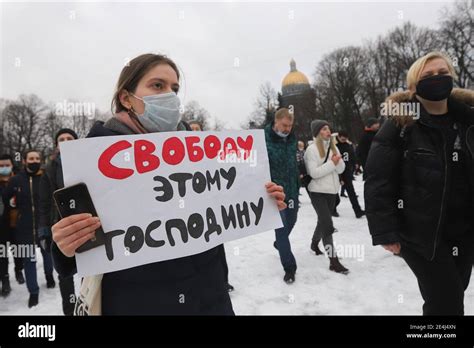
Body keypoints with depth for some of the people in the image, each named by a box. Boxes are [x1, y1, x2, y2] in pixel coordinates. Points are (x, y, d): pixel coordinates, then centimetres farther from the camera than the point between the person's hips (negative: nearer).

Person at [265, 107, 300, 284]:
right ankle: (289, 267, 8)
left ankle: (279, 243, 51)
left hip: (292, 189, 7)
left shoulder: (291, 138, 6)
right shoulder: (265, 139, -15)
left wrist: (298, 178, 15)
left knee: (291, 221, 20)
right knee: (281, 227, -3)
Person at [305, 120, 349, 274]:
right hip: (318, 192, -7)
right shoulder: (312, 149, -11)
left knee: (323, 221, 19)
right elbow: (314, 173, -19)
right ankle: (333, 261, -6)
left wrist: (337, 161, -13)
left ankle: (314, 244, 43)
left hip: (332, 191, 7)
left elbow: (341, 169, 7)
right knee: (327, 224, -10)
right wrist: (332, 163, -18)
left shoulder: (333, 147, 9)